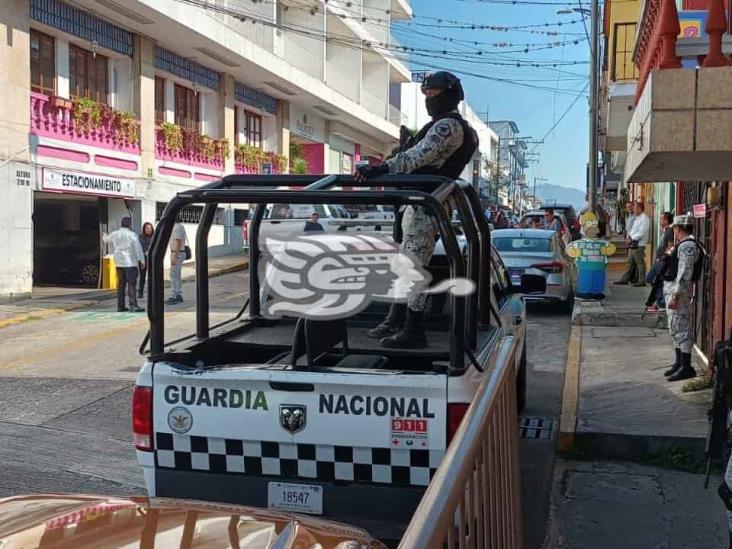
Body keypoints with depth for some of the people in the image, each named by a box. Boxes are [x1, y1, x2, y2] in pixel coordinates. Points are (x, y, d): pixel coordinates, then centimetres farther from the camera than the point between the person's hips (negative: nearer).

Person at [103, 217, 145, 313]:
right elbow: (138, 248, -10)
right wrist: (142, 260, -5)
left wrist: (104, 236, 52)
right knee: (132, 284, -7)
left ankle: (120, 306, 14)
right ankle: (133, 306, -13)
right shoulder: (132, 235, -9)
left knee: (121, 285, 12)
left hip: (119, 263, 6)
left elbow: (107, 239, 29)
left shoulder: (114, 234, 8)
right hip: (130, 262, -6)